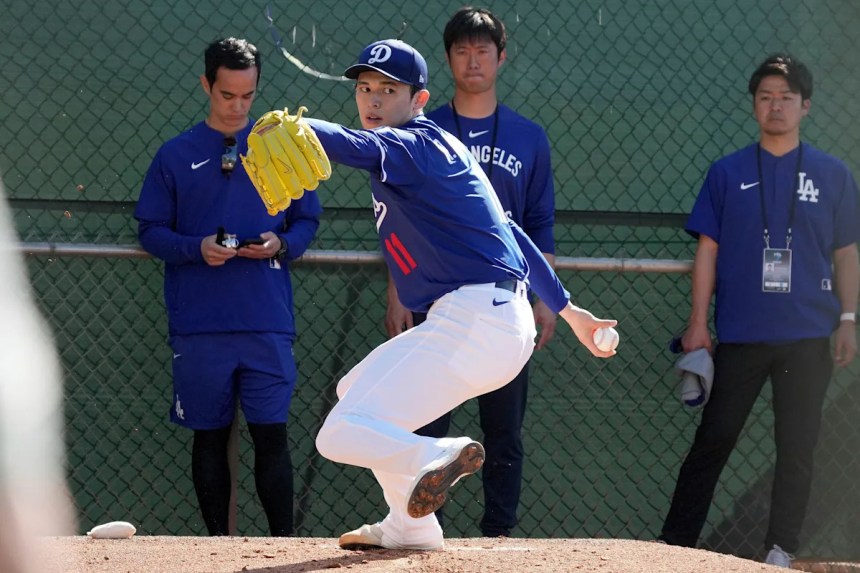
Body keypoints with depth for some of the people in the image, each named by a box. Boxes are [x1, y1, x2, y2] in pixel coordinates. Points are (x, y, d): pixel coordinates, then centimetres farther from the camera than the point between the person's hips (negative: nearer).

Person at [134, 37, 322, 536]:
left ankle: (284, 545, 0)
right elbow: (151, 230, 6)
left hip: (268, 322, 0)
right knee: (210, 435, 5)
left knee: (271, 434, -2)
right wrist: (197, 248, -13)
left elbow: (308, 220, 12)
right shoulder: (176, 155, 6)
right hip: (199, 325, 0)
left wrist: (282, 244, -9)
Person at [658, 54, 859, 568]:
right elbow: (708, 251, 6)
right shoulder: (728, 174, 6)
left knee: (797, 448, 3)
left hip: (808, 337, 0)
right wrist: (698, 323, 0)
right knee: (713, 440, 1)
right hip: (740, 334, 0)